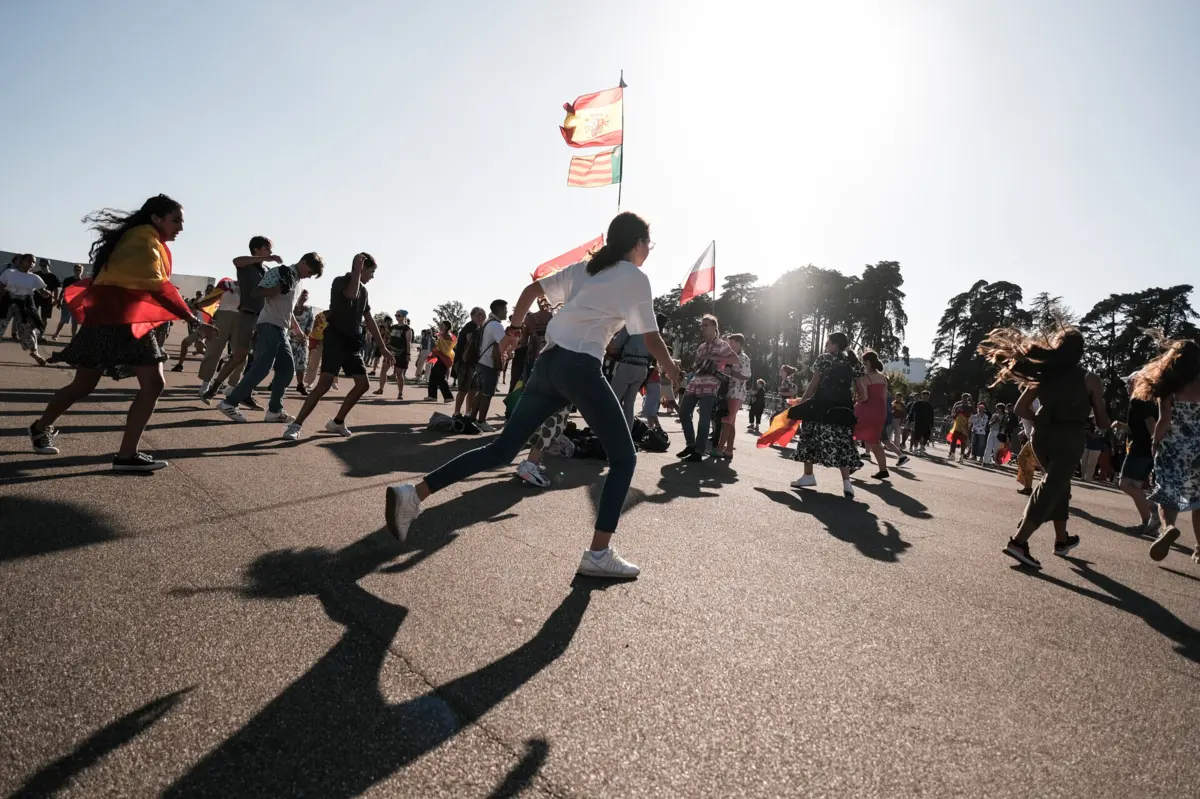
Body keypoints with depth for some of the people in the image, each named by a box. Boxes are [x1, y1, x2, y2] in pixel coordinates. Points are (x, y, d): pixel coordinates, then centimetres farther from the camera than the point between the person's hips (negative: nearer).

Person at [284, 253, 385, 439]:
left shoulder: (363, 290, 16)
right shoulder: (340, 281, -4)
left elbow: (369, 320, 19)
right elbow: (352, 294, -29)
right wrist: (357, 269, -17)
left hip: (353, 343, 8)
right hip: (336, 339, -8)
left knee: (363, 384, 6)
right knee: (325, 383, -19)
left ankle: (337, 422, 17)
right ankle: (296, 425, -16)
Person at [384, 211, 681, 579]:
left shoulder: (583, 268, 24)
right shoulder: (636, 278, 5)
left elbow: (530, 290, 19)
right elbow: (652, 339, 6)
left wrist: (514, 330, 29)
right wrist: (673, 374, 21)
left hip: (548, 362, 7)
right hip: (581, 367, -7)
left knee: (502, 449, 10)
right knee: (623, 457, 4)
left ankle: (413, 493, 5)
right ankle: (599, 553, -2)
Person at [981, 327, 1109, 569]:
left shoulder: (1044, 374, 9)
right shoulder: (1090, 379, 0)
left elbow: (1021, 408, 6)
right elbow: (1102, 421, 2)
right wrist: (1111, 423, 24)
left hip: (1042, 434, 5)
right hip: (1069, 437, -5)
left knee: (1058, 484, 22)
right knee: (1051, 488, -8)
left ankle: (1062, 539, 31)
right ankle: (1018, 541, -20)